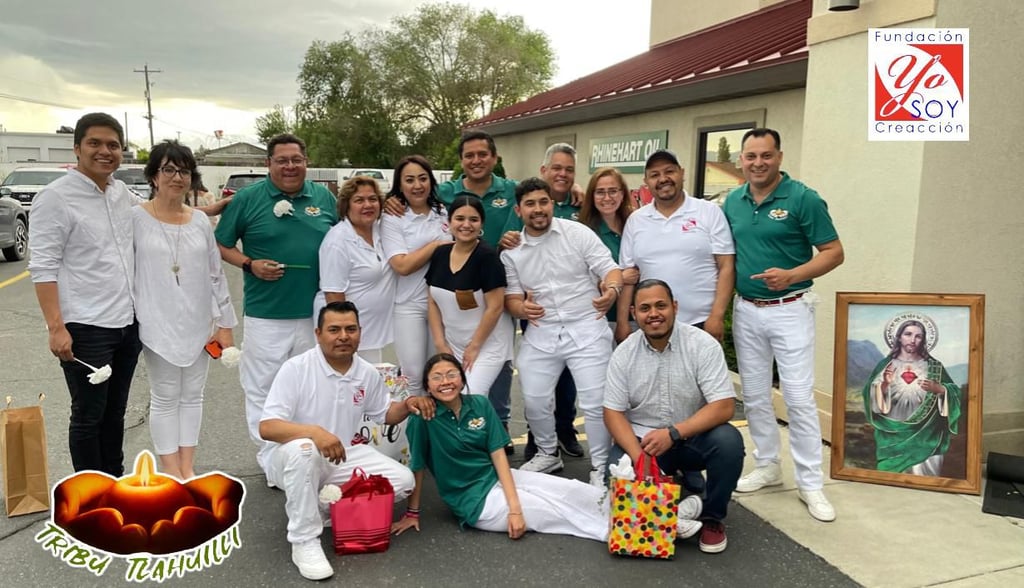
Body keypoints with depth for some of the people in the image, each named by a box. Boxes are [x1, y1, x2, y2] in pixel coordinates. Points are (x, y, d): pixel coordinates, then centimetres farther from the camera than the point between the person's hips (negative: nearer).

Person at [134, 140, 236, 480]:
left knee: (192, 395, 11)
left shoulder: (201, 222, 6)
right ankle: (171, 469, 18)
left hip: (199, 325, 4)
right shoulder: (135, 219, -5)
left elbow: (216, 274, 8)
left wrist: (225, 323, 6)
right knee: (165, 397, 6)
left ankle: (187, 467, 23)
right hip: (158, 324, -4)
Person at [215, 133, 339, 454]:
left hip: (315, 311, 3)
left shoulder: (324, 197, 6)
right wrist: (250, 265, -14)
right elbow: (222, 245, 3)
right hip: (265, 313, -3)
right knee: (261, 385, 3)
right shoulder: (248, 198, -2)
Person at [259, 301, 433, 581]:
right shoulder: (295, 368, -19)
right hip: (292, 457, -5)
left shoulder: (368, 374, -2)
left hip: (343, 457, 5)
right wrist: (314, 431, -41)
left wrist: (406, 405, -9)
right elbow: (267, 427, -25)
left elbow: (384, 414, 14)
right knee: (303, 450, -40)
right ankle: (304, 542, -23)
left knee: (402, 480, -9)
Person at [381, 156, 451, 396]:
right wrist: (437, 245, -11)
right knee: (413, 375, -1)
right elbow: (402, 266, -15)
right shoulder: (392, 219, -4)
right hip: (409, 305, -4)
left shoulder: (444, 214, 9)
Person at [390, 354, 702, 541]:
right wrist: (412, 513, -5)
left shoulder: (479, 405, -3)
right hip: (473, 499, -4)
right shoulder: (423, 417, -15)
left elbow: (498, 454, -8)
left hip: (498, 477, 4)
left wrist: (514, 507, -16)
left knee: (569, 490, -11)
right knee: (554, 510, -13)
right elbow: (417, 467, -9)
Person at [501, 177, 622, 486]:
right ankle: (548, 453, 32)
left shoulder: (578, 233, -4)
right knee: (534, 400, 6)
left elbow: (610, 269, -8)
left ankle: (600, 466, 15)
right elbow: (511, 296, 3)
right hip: (540, 334, 3)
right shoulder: (511, 251, 4)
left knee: (595, 402, -4)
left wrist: (611, 289, -32)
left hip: (587, 329, -3)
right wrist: (521, 308, -22)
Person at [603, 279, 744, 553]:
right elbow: (613, 413, -4)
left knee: (728, 441, -31)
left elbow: (724, 407, -18)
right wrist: (638, 456, -21)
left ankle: (712, 517, -3)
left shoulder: (703, 345, -13)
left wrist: (673, 433, -29)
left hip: (693, 436, -1)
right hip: (641, 439, 1)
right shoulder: (624, 353, -5)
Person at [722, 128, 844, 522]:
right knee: (754, 395, 12)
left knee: (799, 398, -3)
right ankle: (767, 466, 28)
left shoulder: (803, 199, -9)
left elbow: (834, 252, -8)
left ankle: (810, 483, 9)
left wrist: (792, 275, -24)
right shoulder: (733, 202, 5)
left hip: (789, 310, -5)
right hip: (745, 310, 5)